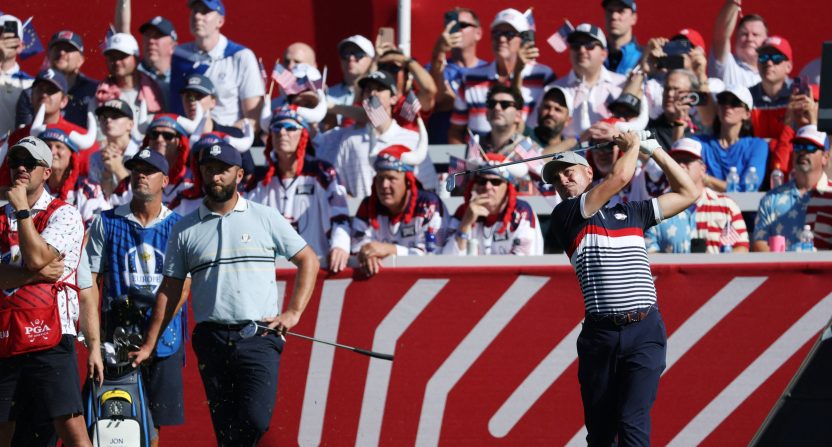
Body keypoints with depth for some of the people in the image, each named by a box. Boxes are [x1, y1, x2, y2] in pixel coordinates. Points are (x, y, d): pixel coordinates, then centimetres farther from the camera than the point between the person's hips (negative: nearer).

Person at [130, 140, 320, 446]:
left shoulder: (266, 218, 7)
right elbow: (170, 290, 13)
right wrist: (148, 345, 9)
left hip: (259, 337, -2)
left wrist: (294, 312, 1)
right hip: (212, 338, 2)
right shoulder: (185, 230, 11)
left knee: (256, 420, -21)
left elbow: (308, 260, 12)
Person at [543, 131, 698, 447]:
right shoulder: (564, 216, 5)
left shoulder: (631, 212, 18)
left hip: (644, 330, 0)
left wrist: (653, 149, 20)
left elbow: (687, 193, 23)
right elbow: (620, 177, -5)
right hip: (600, 334, 0)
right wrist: (632, 146, 13)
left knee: (632, 422, -13)